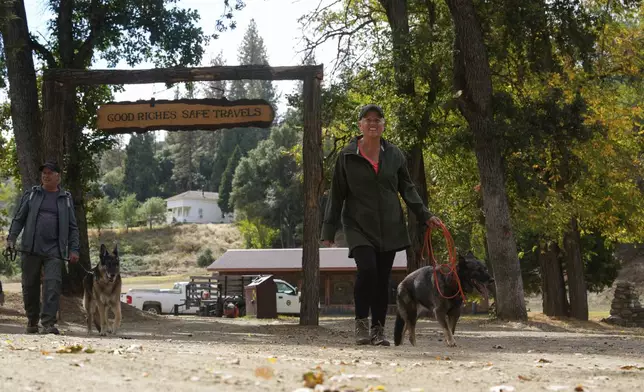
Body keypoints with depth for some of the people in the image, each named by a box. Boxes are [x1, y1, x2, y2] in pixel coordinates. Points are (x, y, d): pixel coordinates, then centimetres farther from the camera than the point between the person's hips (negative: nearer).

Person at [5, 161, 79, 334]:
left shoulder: (66, 198, 11)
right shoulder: (31, 194, 10)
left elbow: (72, 227, 12)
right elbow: (19, 218, 10)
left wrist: (73, 249, 3)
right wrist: (11, 238, -4)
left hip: (54, 250, -1)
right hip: (31, 249, 1)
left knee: (53, 285, -13)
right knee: (30, 286, 6)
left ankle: (48, 323, -14)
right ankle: (32, 321, 22)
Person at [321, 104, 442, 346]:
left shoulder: (394, 155, 7)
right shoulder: (347, 156, 0)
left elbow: (407, 189, 14)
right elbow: (337, 195, 3)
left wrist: (425, 216, 3)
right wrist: (329, 230, 1)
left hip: (389, 227, 3)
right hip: (359, 226, -3)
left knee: (383, 279, 3)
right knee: (367, 269, -22)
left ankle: (378, 330, 13)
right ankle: (361, 322, -3)